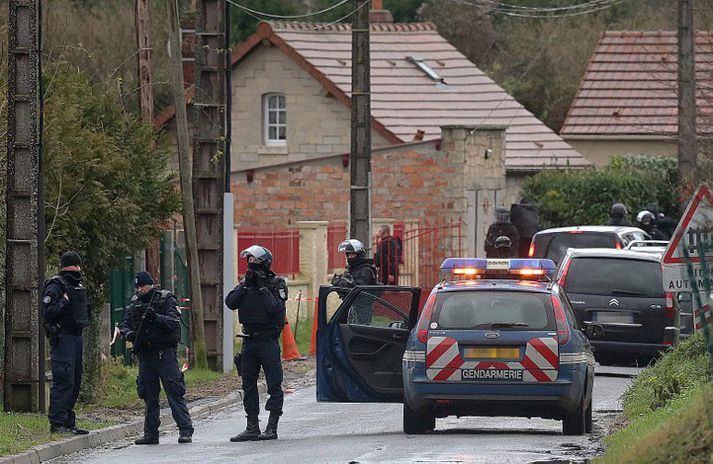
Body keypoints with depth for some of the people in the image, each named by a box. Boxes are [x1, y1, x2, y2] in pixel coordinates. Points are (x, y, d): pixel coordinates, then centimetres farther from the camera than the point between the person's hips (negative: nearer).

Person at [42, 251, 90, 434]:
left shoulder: (79, 286, 17)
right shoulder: (55, 287, -10)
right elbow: (47, 313, -18)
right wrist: (63, 301, -21)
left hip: (76, 337, 9)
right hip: (62, 338, -9)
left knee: (74, 382, 11)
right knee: (63, 380, -13)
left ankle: (69, 422, 17)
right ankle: (57, 423, -13)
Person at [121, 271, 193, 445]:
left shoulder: (166, 300, -1)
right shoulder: (134, 304, 14)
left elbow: (174, 322, -12)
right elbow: (124, 325, 12)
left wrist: (156, 317, -28)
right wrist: (128, 333, -11)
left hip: (164, 351, -5)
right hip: (144, 354, 5)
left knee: (174, 391, -10)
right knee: (149, 395, 8)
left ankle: (185, 431, -12)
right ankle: (151, 433, 13)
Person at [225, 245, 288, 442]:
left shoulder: (277, 284, -4)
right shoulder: (245, 284, 10)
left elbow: (275, 308, -17)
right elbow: (230, 303, -4)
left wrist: (263, 288, -15)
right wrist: (245, 285, -10)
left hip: (268, 340, -6)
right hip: (249, 341, 6)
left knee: (274, 385, -4)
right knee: (248, 385, 7)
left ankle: (272, 427, -1)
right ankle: (252, 428, 12)